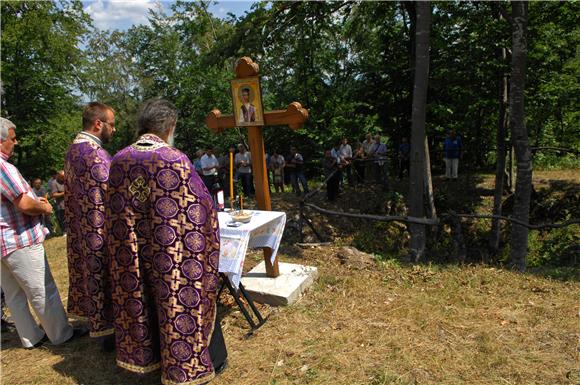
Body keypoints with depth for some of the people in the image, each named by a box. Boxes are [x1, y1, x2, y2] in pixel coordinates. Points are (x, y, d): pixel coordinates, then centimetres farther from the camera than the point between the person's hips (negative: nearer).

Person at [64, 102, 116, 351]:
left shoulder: (73, 149, 9)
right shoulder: (96, 154, -21)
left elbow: (74, 193, 15)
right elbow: (110, 198, -22)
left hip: (79, 230, 10)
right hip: (100, 232, -9)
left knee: (88, 274, 18)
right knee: (103, 278, 3)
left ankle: (96, 324, 34)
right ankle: (106, 332, 17)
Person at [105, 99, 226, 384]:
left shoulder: (119, 160, -3)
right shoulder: (175, 161, -21)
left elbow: (114, 213, 6)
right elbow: (199, 208, -15)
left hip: (132, 255, 6)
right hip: (171, 256, -5)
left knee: (140, 301, 23)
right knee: (180, 301, 12)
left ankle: (143, 355, 44)